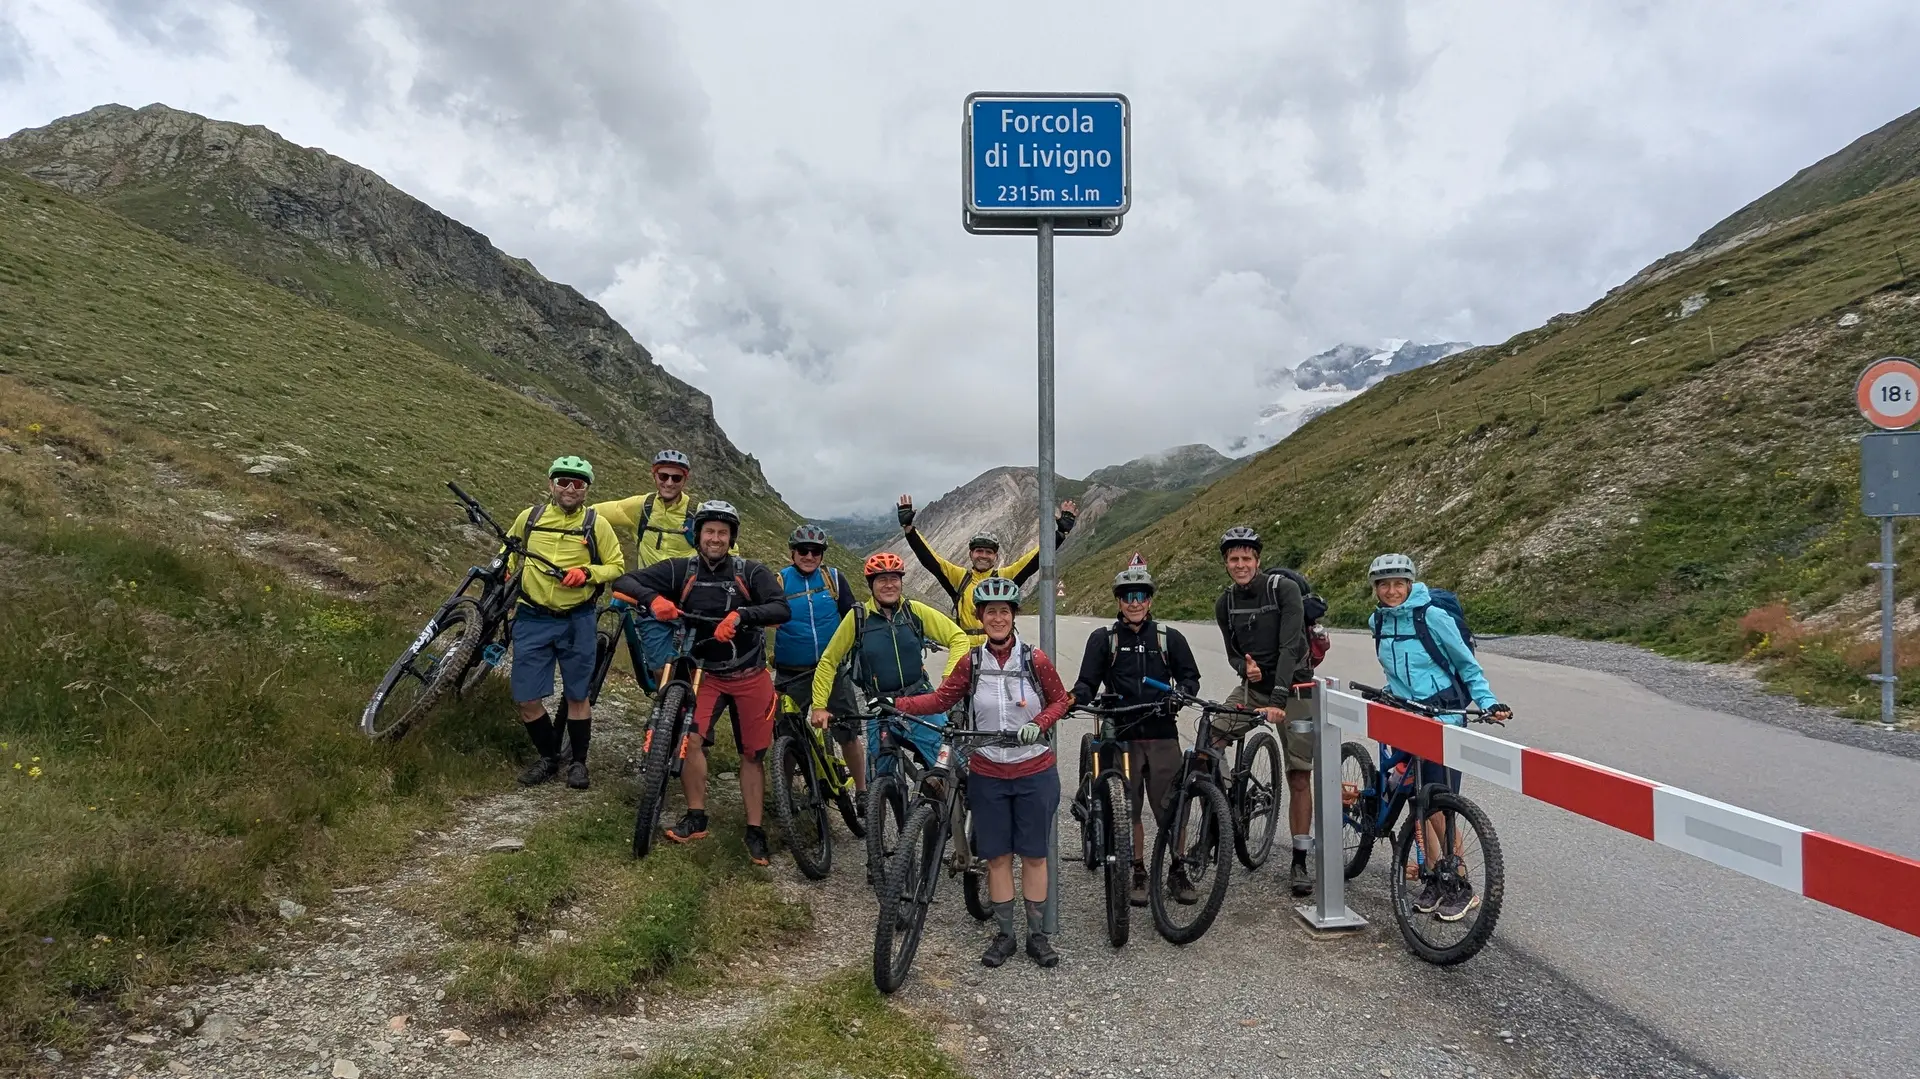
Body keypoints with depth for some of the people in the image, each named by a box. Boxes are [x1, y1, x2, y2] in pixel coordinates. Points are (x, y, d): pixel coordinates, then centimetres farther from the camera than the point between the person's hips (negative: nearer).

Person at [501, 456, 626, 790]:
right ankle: (548, 756, 22)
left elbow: (617, 566, 1)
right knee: (526, 698, 0)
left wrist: (586, 573, -15)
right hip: (532, 619, 2)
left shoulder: (597, 524, -3)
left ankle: (579, 762, 22)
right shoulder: (529, 517, 3)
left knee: (577, 696, 6)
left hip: (576, 621, -2)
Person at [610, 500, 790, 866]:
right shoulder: (681, 571, -4)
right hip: (705, 672, 1)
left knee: (752, 753, 4)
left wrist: (740, 615, -38)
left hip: (750, 676, 0)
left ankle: (755, 831, 15)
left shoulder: (751, 572, -8)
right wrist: (653, 599, -31)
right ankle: (696, 819, -3)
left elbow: (783, 609, -21)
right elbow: (624, 582, -9)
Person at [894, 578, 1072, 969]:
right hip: (988, 775, 2)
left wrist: (1038, 724, -15)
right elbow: (941, 699, 1)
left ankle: (1037, 934, 20)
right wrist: (895, 705, -11)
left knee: (1033, 854, 7)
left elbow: (1060, 700, 3)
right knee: (997, 855, 8)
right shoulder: (971, 663, -2)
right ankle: (1003, 934, 21)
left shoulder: (1035, 660, -7)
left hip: (1034, 773, -1)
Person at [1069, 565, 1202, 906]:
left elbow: (1190, 676, 11)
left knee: (1171, 807, 0)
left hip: (1162, 735, 0)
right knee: (1129, 808, 4)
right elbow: (1087, 681, 2)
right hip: (1122, 735, 0)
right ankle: (1139, 874, 19)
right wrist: (1075, 699, -19)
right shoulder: (1103, 639, 6)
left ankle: (1178, 872, 18)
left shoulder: (1170, 638, 9)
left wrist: (1180, 693, -11)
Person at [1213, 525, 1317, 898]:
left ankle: (1299, 862, 8)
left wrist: (1278, 699, -35)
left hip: (1292, 688, -4)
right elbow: (1233, 653, 6)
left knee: (1299, 777, -2)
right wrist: (1246, 667, -19)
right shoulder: (1224, 603, -1)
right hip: (1252, 685, 4)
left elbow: (1290, 646, -26)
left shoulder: (1284, 589, -17)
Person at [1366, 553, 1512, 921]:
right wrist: (1392, 693, 9)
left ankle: (1462, 887, 9)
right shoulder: (1378, 621, 4)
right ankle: (1435, 879, 20)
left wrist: (1489, 703, -13)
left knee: (1438, 807, -6)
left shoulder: (1432, 616, -13)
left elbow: (1468, 666, -5)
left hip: (1443, 721, -6)